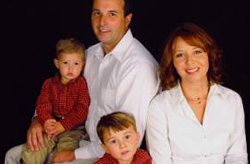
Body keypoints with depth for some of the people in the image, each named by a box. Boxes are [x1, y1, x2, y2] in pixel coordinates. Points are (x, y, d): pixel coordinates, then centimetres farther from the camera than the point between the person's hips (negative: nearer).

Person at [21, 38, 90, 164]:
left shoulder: (82, 84, -1)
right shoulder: (49, 83, 12)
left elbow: (82, 109, -9)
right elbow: (42, 104, 2)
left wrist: (63, 125, -17)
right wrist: (46, 121, -19)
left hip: (72, 128, -3)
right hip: (51, 126, 3)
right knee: (30, 154, -17)